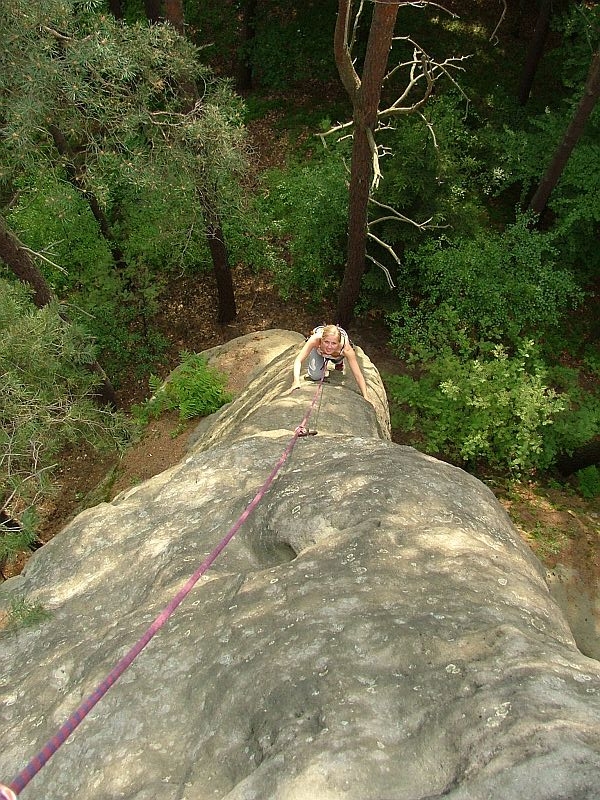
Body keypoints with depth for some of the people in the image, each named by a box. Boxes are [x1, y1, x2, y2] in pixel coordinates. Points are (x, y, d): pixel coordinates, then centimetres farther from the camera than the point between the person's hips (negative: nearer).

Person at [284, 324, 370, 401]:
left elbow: (358, 375, -39)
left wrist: (365, 397, -43)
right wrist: (296, 381, -57)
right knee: (316, 376, -12)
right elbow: (298, 360, -42)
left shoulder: (345, 347, -44)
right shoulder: (315, 339, -46)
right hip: (318, 349, 0)